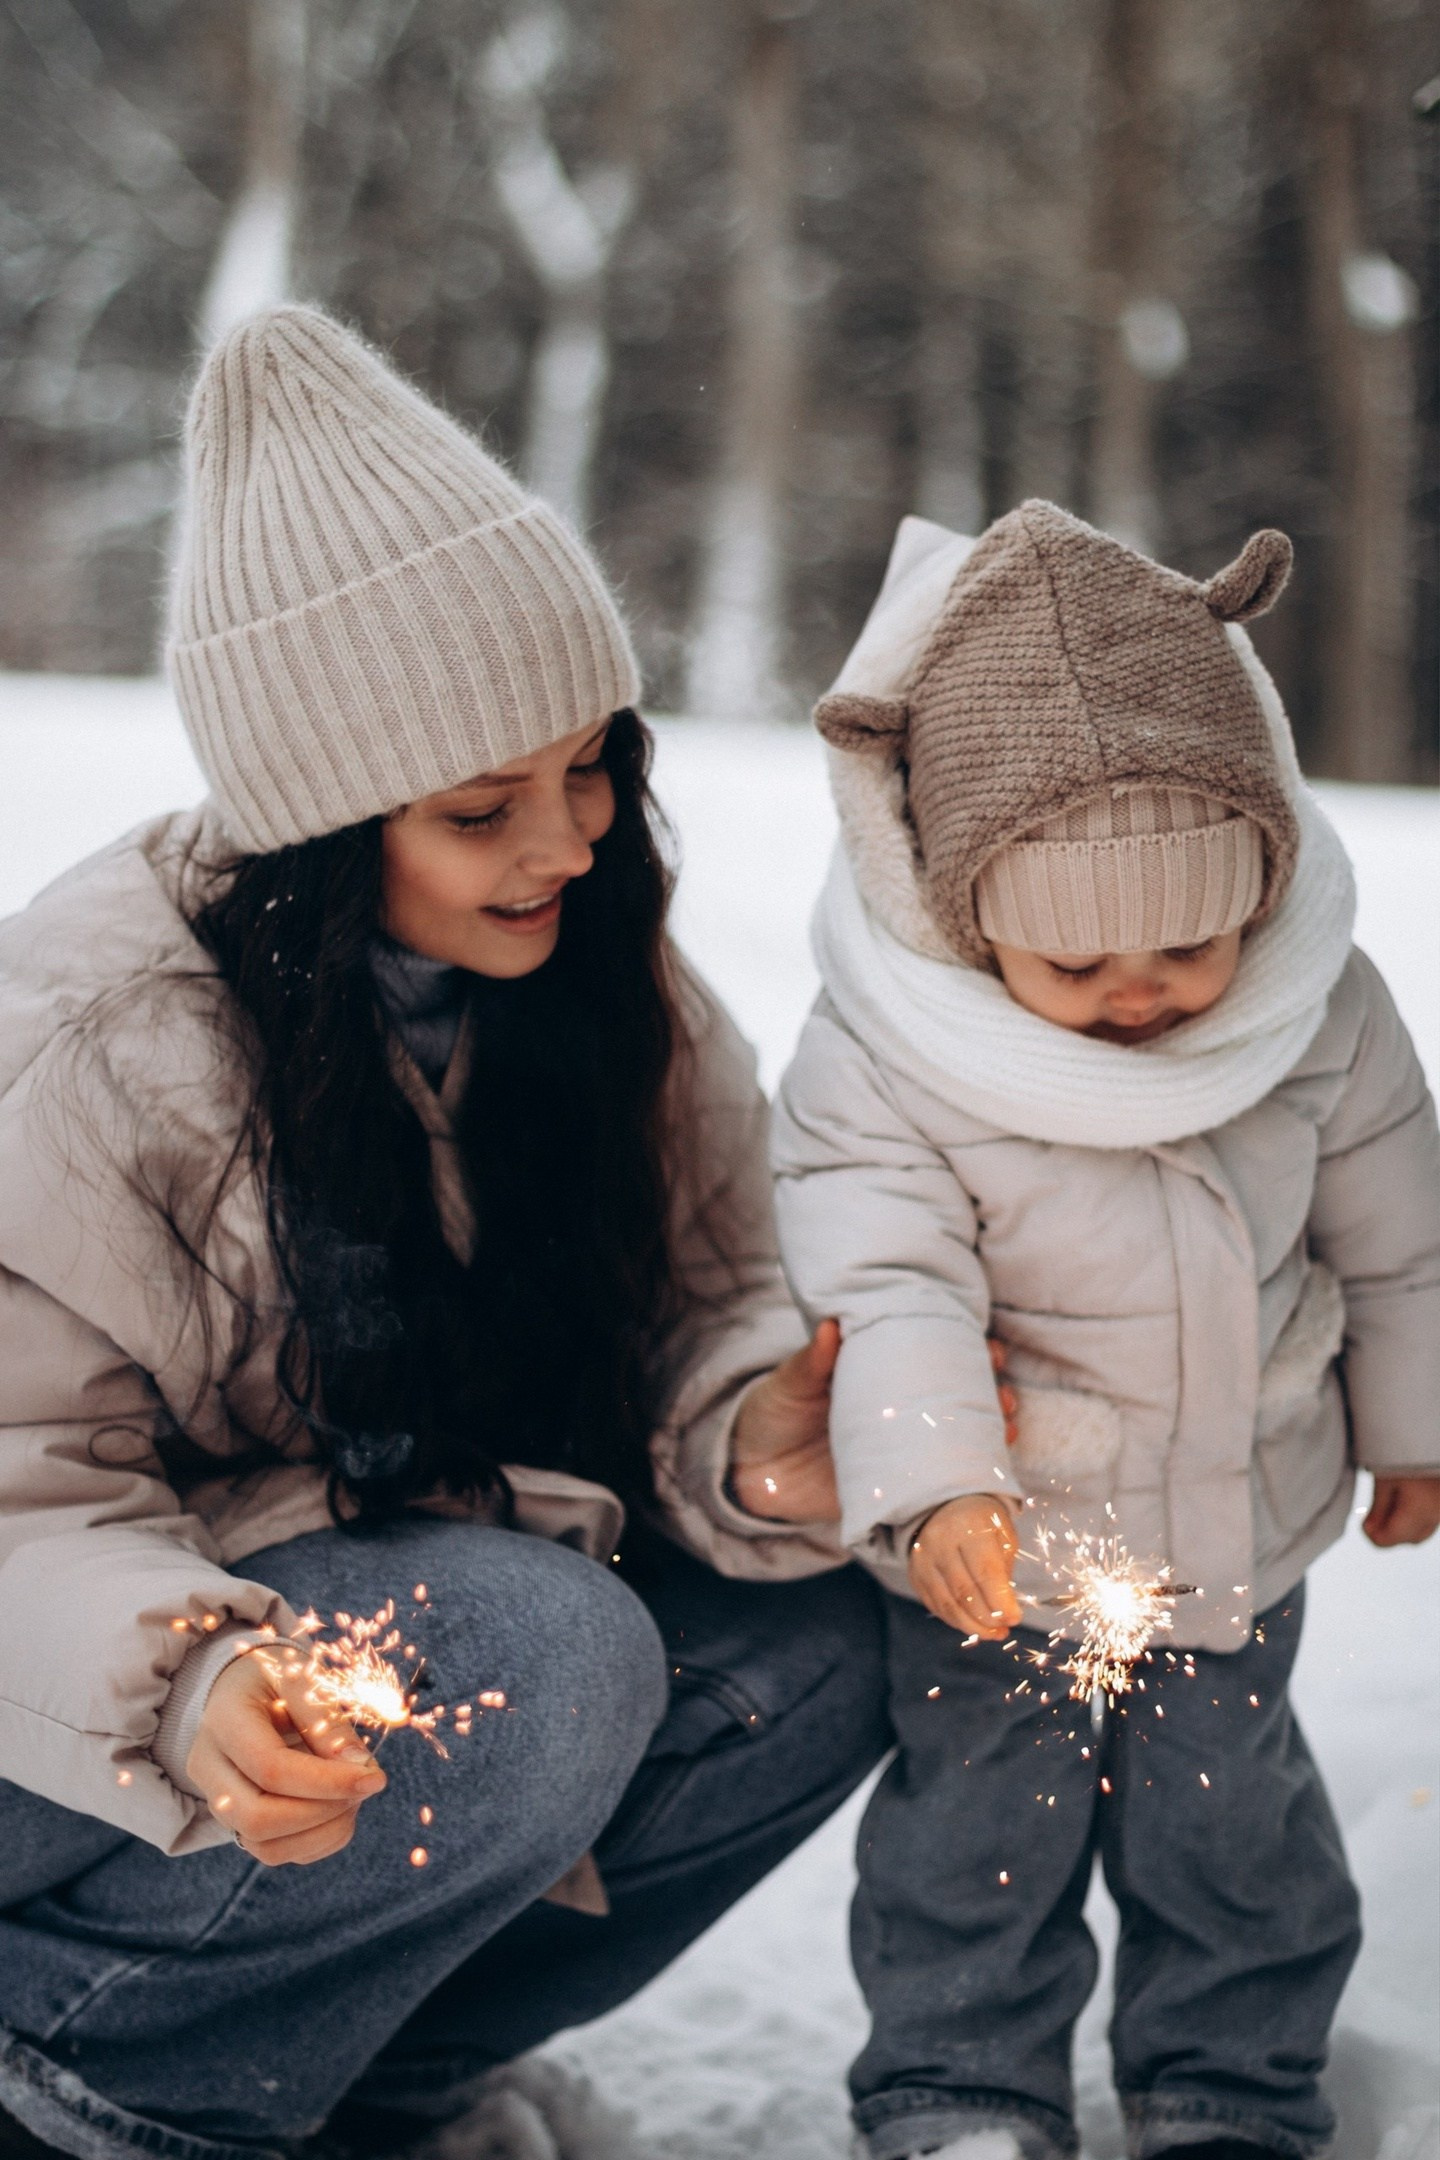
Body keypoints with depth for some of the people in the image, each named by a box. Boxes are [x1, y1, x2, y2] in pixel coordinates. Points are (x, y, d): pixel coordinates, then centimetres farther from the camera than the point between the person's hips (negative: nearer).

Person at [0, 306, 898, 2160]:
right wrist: (183, 1687, -41)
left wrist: (758, 1431, -22)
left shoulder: (590, 968, -4)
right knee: (551, 1664, -31)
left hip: (442, 1576, 7)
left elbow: (699, 1287, 1)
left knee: (809, 1648, -15)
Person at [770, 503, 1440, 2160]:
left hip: (1240, 1533, 3)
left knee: (1230, 1816, 17)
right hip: (999, 1559, -2)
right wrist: (931, 1483, -43)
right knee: (978, 1826, 11)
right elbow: (892, 1291, -28)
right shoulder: (878, 1064, -24)